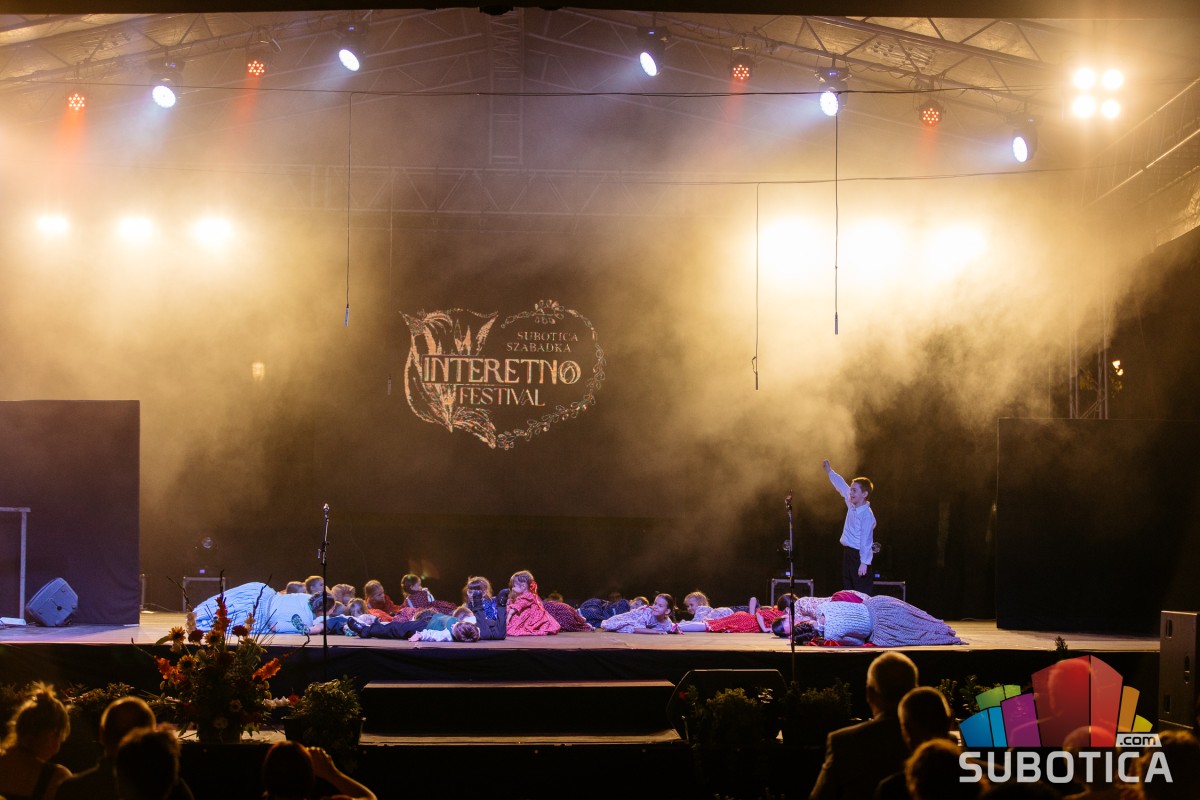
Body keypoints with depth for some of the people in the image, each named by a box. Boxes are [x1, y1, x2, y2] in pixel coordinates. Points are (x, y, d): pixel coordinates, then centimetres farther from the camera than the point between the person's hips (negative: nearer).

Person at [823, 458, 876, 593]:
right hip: (847, 552, 9)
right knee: (847, 589, 11)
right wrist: (829, 471, 24)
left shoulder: (867, 515, -18)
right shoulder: (851, 505, 5)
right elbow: (842, 485, 19)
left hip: (859, 555, -9)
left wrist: (864, 563, -23)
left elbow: (866, 540, -21)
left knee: (862, 592, -9)